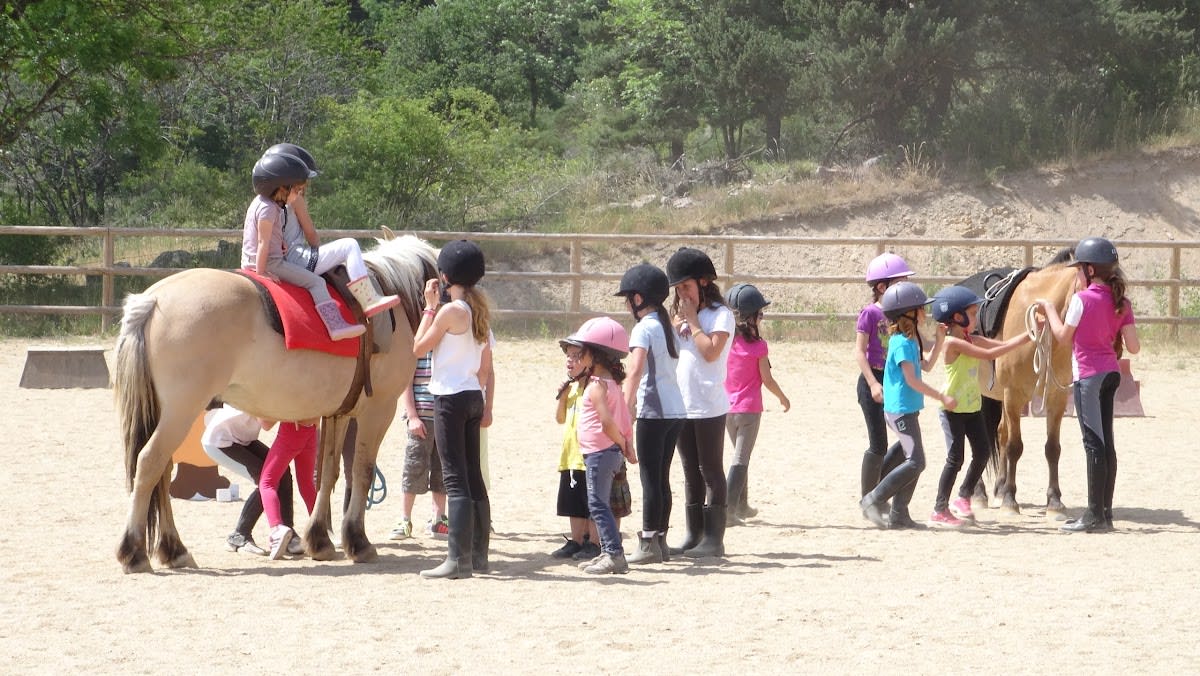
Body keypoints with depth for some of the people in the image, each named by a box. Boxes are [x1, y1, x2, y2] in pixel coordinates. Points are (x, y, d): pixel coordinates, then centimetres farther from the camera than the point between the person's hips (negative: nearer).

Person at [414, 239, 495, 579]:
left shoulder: (450, 311, -14)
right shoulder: (480, 311, 10)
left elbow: (418, 347, -6)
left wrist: (430, 306, 0)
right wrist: (487, 407, 19)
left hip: (451, 398, -8)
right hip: (474, 397, 8)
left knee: (455, 478, -9)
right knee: (473, 476, 14)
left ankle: (459, 558, -14)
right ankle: (478, 553, 19)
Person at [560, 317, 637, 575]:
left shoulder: (597, 386, -17)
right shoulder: (612, 383, 14)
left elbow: (607, 422, -26)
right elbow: (625, 420, 14)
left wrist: (621, 444, -12)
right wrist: (627, 444, 10)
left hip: (599, 453, -10)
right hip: (611, 453, 10)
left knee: (598, 504, -9)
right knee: (601, 504, 16)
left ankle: (614, 554, -13)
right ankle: (608, 553, 20)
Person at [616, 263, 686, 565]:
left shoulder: (644, 328, -9)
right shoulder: (668, 325, 16)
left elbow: (635, 371, -20)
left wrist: (626, 406, -21)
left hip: (653, 411, -8)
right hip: (677, 410, 8)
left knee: (650, 477, -5)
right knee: (662, 478, 13)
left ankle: (649, 544, -6)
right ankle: (660, 541, 15)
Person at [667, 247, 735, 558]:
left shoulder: (720, 315, -6)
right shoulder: (681, 314, 16)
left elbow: (711, 351, -19)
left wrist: (691, 322, -11)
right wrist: (676, 323, -2)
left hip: (709, 406, -7)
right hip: (682, 404, 7)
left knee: (711, 471, -4)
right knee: (691, 473, 11)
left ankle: (714, 538, -3)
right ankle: (693, 535, 15)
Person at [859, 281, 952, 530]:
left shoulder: (909, 340, 14)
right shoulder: (902, 342, -17)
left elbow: (926, 365, 25)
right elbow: (911, 380, -21)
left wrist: (939, 341, 15)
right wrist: (942, 397, -19)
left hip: (906, 410, 10)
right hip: (901, 409, -10)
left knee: (915, 462, 10)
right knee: (915, 462, -13)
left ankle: (899, 515, 11)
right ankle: (873, 499, -8)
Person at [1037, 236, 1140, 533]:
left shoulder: (1082, 300, -14)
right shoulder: (1122, 303, 3)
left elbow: (1063, 336, -3)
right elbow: (1134, 347, -1)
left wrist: (1049, 308, 11)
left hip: (1087, 373, -7)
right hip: (1111, 372, 7)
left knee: (1094, 443, -6)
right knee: (1106, 443, 12)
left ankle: (1095, 515, -5)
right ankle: (1104, 512, 16)